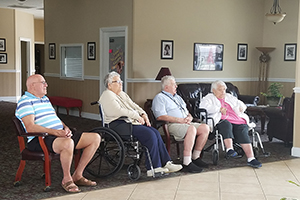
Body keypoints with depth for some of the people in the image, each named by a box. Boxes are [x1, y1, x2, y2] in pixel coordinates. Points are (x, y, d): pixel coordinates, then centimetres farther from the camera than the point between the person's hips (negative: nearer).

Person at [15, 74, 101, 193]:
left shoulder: (45, 99, 25)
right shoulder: (25, 102, -5)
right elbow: (30, 127, -18)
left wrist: (65, 128, 3)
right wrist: (55, 132, -24)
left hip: (61, 135, 9)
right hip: (40, 140, -9)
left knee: (95, 138, -2)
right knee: (68, 143, -41)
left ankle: (77, 175, 2)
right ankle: (66, 179, -17)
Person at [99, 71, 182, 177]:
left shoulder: (122, 94, 24)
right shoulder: (107, 96, -6)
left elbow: (133, 105, 20)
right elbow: (119, 111, -19)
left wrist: (143, 114, 1)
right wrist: (137, 116, -16)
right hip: (118, 125, -9)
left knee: (156, 133, -10)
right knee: (149, 134, -24)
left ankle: (166, 163, -8)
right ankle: (153, 168, -21)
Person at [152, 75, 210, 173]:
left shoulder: (178, 97, 29)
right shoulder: (160, 98, 1)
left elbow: (187, 113, 28)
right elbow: (160, 116, -15)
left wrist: (189, 117, 1)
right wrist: (180, 120, -16)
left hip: (185, 124, 9)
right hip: (170, 125, -8)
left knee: (205, 128, -11)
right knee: (191, 129, -34)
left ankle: (196, 157, -4)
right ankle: (187, 162, -34)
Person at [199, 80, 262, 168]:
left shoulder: (229, 97, 32)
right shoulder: (209, 98, 16)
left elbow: (241, 105, 38)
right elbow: (203, 107, -6)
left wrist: (240, 108, 13)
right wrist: (220, 109, -8)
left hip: (238, 120, 4)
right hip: (222, 120, -3)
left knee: (242, 130, -27)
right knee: (227, 124, -37)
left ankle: (251, 158, -38)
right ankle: (230, 150, -51)